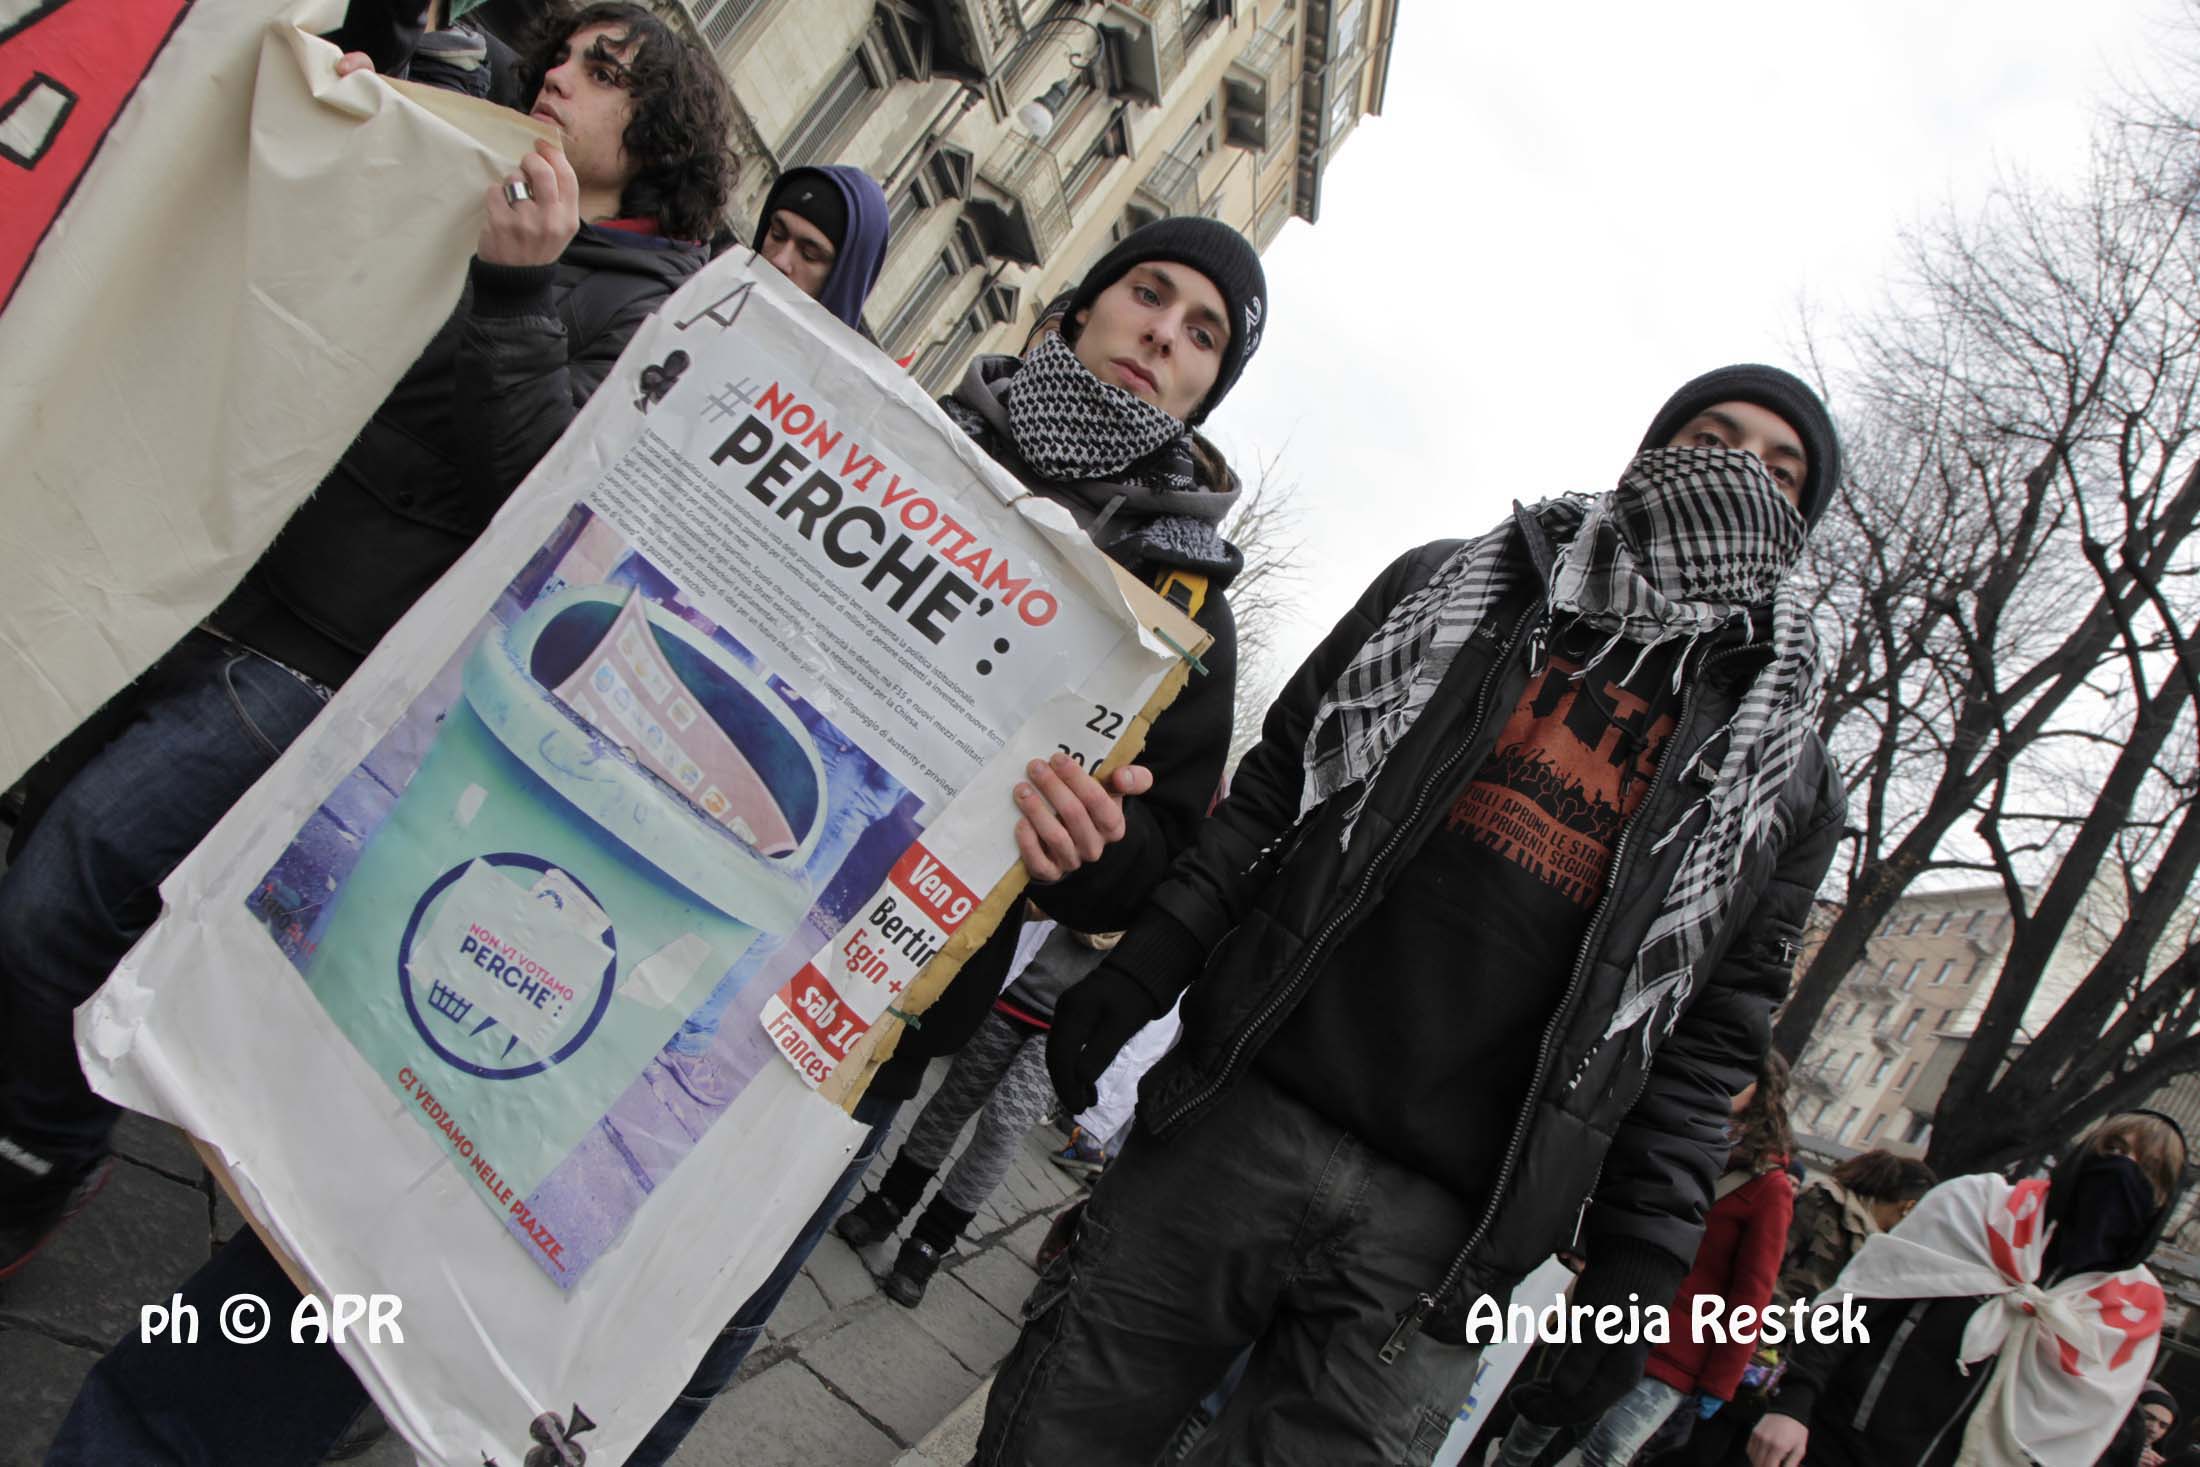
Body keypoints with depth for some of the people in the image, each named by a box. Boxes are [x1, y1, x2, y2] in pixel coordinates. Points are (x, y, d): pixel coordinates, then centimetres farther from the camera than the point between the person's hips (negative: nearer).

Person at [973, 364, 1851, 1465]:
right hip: (1238, 1119, 1)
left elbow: (1714, 1036, 8)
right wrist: (1138, 969, 2)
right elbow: (1275, 784, 10)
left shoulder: (1787, 782, 10)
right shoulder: (1449, 587, 11)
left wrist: (1644, 1256, 1)